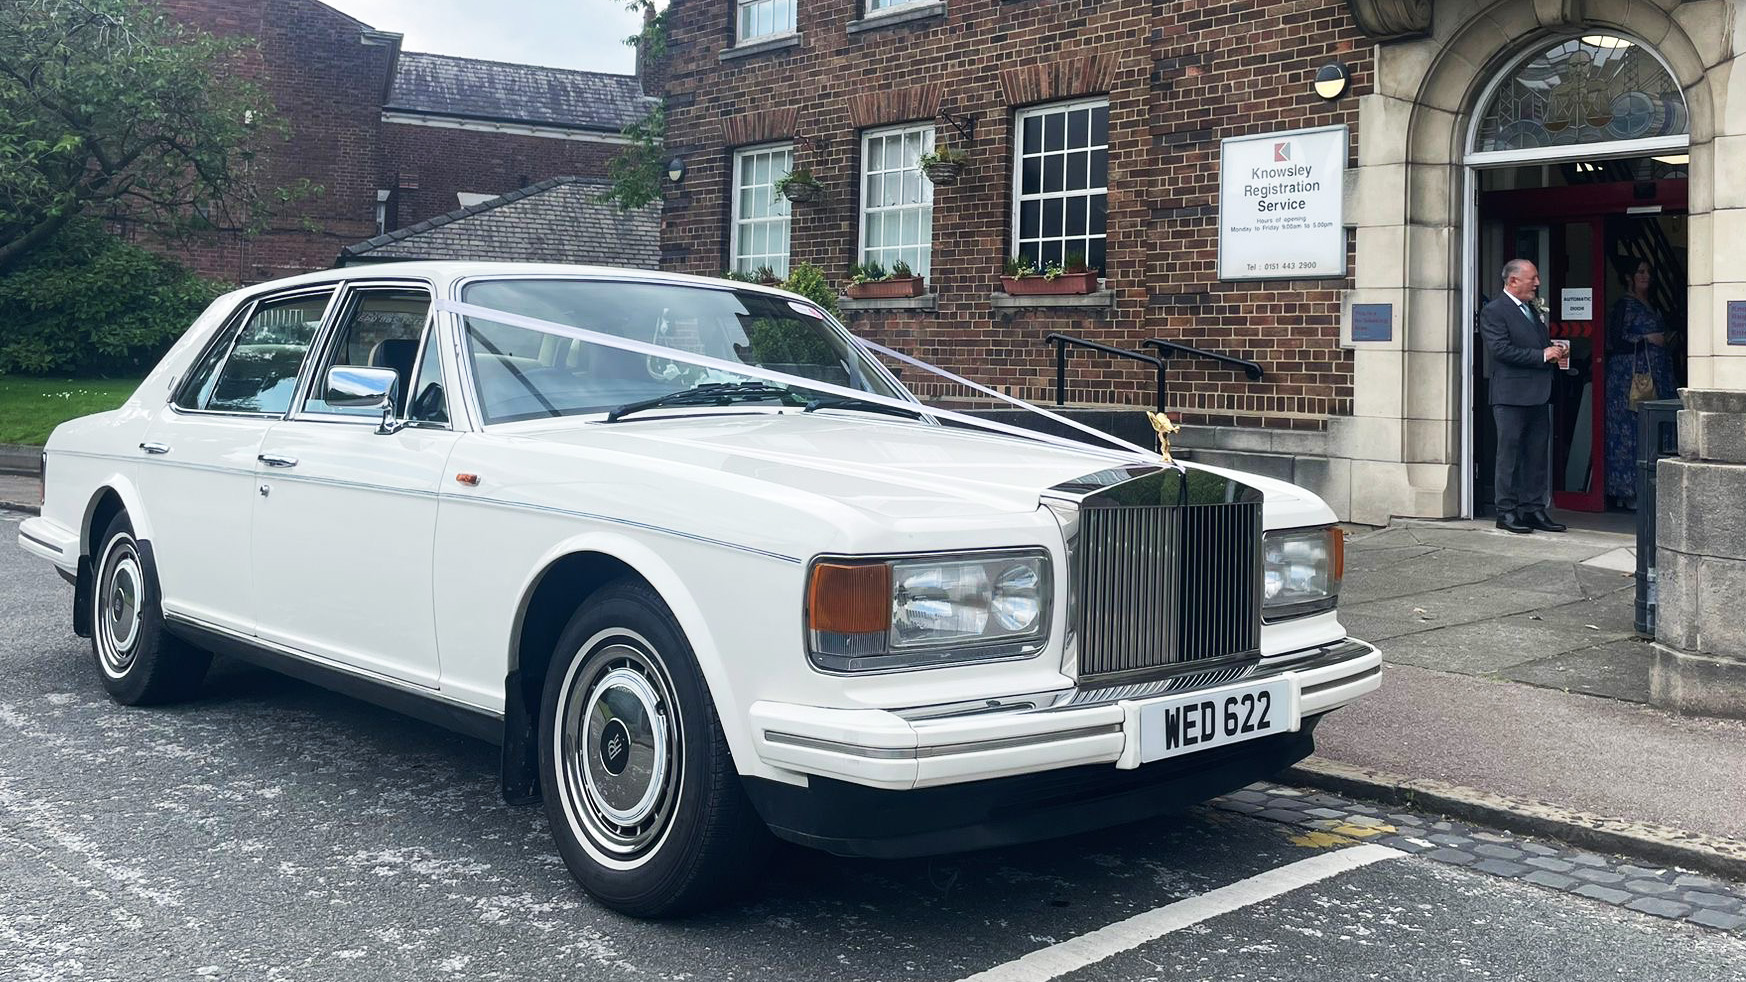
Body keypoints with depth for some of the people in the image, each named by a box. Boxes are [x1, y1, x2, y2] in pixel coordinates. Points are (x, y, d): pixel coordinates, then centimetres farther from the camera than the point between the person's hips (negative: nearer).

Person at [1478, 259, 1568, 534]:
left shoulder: (1533, 310, 20)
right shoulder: (1494, 312, -8)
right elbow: (1501, 349, -18)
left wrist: (1554, 353, 7)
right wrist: (1542, 355, -16)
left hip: (1538, 395, 8)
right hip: (1511, 395, -8)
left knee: (1538, 455, 9)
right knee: (1509, 455, -3)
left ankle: (1534, 509, 14)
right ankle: (1506, 512, 2)